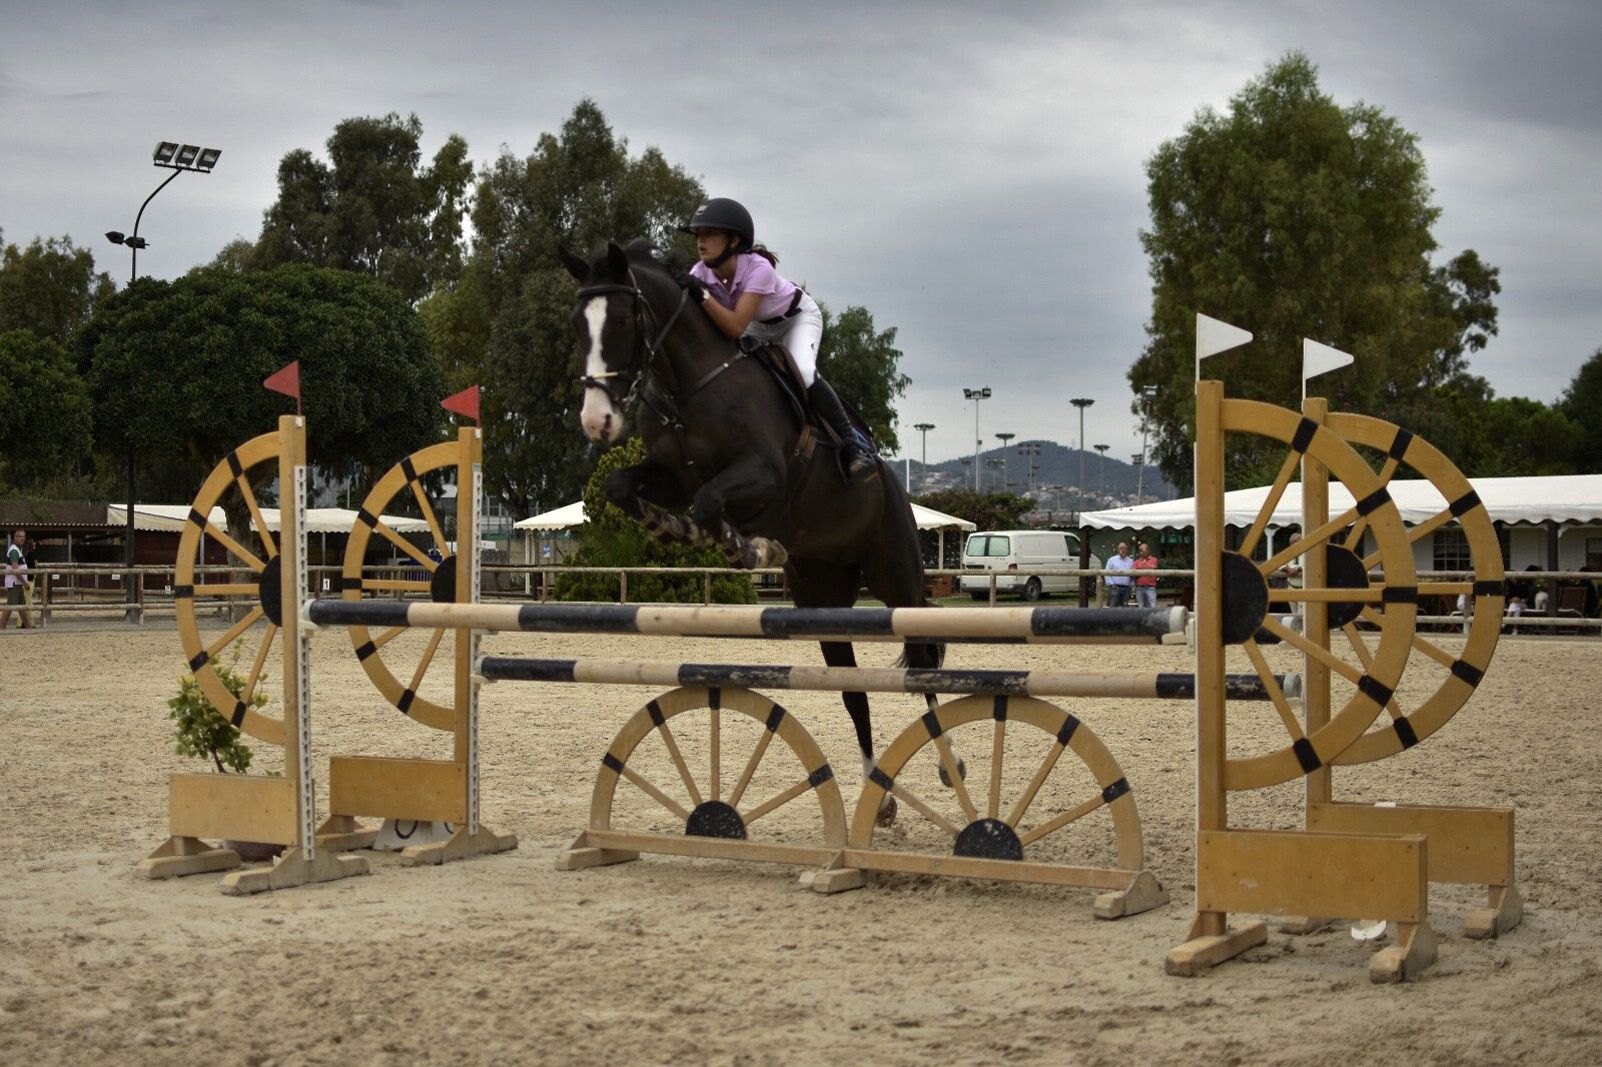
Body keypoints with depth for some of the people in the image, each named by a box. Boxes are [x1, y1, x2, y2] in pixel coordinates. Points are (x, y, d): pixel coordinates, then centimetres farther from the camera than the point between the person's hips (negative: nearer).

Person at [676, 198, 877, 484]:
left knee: (802, 372, -32)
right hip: (760, 327, 7)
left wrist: (701, 295, -54)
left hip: (799, 317, -6)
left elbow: (736, 327, -45)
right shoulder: (701, 273, -22)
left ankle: (853, 441, -20)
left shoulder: (758, 269, -37)